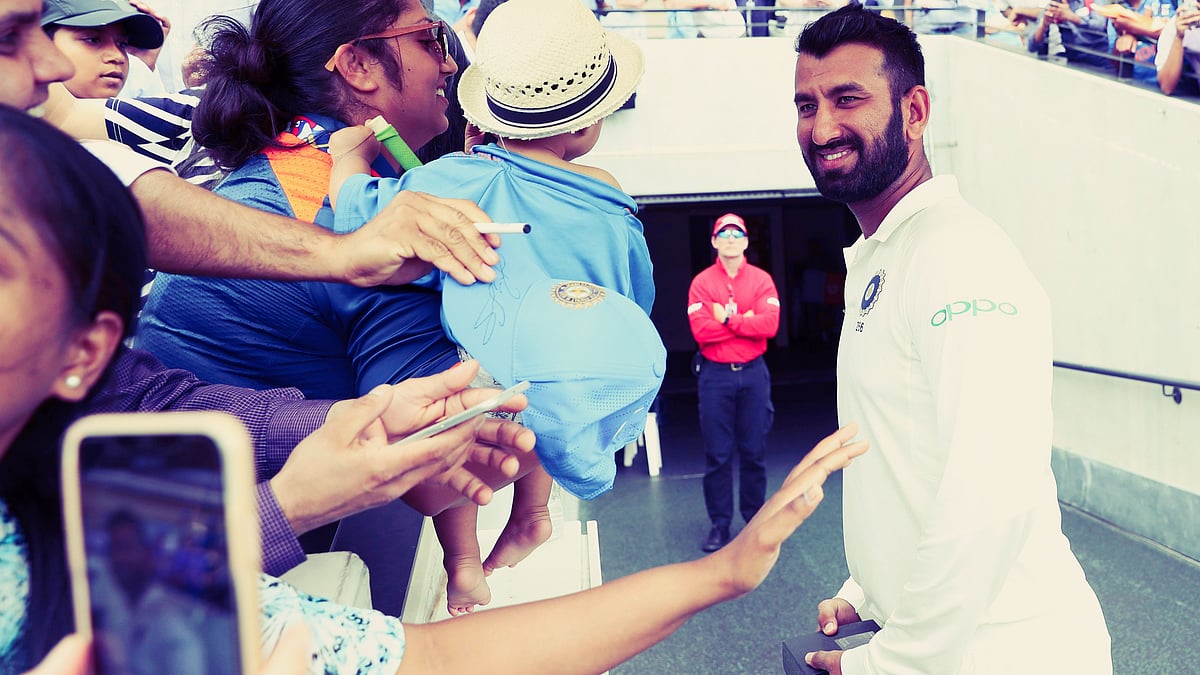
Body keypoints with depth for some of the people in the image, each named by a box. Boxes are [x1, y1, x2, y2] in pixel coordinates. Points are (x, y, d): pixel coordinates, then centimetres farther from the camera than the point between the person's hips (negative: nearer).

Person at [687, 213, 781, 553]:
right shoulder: (702, 282, 2)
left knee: (754, 452, 7)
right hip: (715, 375, -1)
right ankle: (719, 525, 12)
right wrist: (745, 321, -9)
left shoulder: (761, 280, 4)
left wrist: (727, 320, -11)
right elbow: (701, 330, -11)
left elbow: (770, 324, -10)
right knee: (717, 455, 3)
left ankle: (755, 519, 21)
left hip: (753, 373, 1)